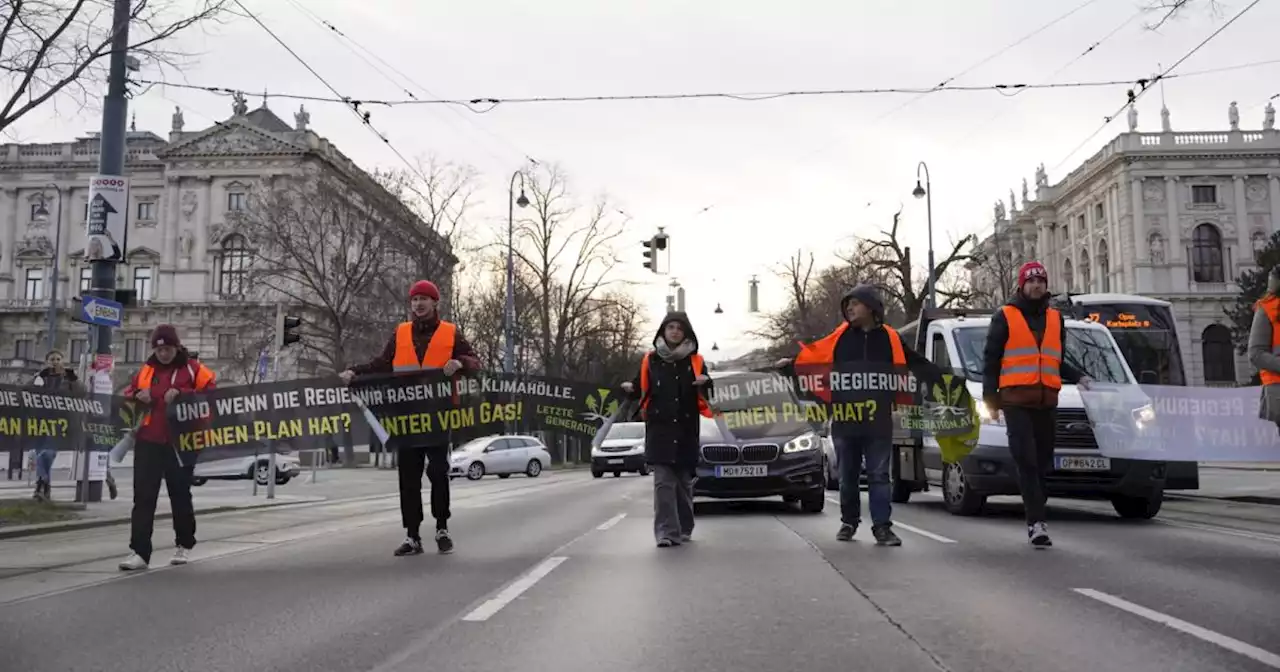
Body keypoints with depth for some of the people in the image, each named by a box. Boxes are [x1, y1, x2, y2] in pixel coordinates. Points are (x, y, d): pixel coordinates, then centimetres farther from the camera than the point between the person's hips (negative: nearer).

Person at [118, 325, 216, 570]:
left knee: (180, 495, 9)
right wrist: (137, 396, -5)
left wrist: (181, 394, -22)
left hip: (181, 443, -3)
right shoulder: (145, 371, 11)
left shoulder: (193, 370, -2)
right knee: (143, 497, -3)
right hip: (148, 442, 3)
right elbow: (127, 395, 18)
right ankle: (140, 552, -1)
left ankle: (185, 545, 27)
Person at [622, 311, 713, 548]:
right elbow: (642, 391, 10)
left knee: (684, 481, 10)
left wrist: (705, 383, -17)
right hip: (659, 429, -1)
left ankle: (684, 529, 24)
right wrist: (630, 389, -12)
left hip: (686, 430, 1)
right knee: (663, 481, -10)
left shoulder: (695, 361, 6)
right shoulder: (650, 360, 6)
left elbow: (707, 394, 5)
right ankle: (666, 531, -12)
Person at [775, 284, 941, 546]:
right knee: (847, 475, 12)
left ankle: (882, 527, 3)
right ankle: (849, 522, 26)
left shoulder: (890, 339, 3)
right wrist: (790, 365, -6)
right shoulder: (840, 337, 5)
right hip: (844, 420, 2)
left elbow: (916, 364, 6)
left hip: (878, 421, -1)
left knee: (879, 475, 1)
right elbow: (812, 356, 5)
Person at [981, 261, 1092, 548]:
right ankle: (1037, 521, -16)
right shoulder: (1005, 316, 4)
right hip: (1016, 400, -4)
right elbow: (991, 360, 3)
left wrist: (1078, 377, 9)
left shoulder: (1056, 318, 18)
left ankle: (1035, 522, 14)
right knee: (1026, 460, -12)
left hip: (1047, 400, 5)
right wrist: (990, 398, -3)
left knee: (1042, 462, 6)